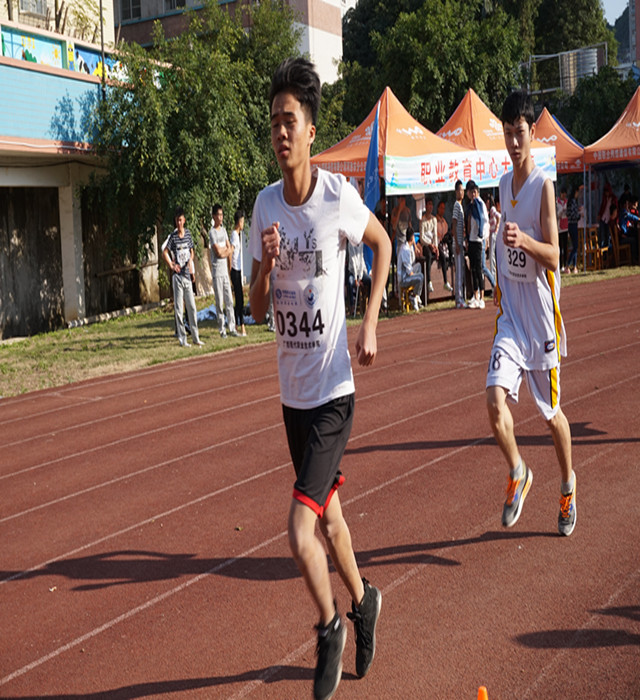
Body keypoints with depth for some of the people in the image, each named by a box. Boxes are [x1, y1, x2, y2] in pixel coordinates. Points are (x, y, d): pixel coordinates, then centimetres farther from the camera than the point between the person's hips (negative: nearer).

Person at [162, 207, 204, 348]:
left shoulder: (188, 233, 8)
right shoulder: (173, 236, -5)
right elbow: (164, 253, -4)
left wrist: (191, 261, 3)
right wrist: (171, 266, -8)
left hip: (187, 274, 5)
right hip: (177, 276, -5)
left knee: (192, 306, 8)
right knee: (179, 308, -1)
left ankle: (195, 337, 16)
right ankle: (182, 339, 3)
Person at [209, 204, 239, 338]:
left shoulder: (223, 230, 14)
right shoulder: (212, 232, -8)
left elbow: (230, 249, 10)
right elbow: (218, 252, -14)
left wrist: (224, 251, -8)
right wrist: (226, 249, 2)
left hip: (225, 270, 7)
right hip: (217, 271, -7)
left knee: (229, 300, 6)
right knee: (219, 302, -2)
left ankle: (232, 328, 10)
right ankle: (221, 329, 3)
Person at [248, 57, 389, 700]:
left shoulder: (339, 196, -13)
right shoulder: (265, 204, 1)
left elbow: (382, 243, 7)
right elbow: (256, 308, 5)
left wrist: (370, 325, -1)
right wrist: (266, 267, -17)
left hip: (333, 390, -5)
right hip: (292, 390, 6)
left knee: (300, 533, -12)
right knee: (327, 514, 20)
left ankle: (331, 627, 15)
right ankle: (361, 602, 44)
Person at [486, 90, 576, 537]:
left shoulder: (544, 185, -11)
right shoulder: (504, 183, 10)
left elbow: (553, 256, -19)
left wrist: (523, 240, -36)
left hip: (542, 315, -4)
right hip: (510, 314, 4)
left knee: (551, 410, 10)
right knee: (496, 400, -13)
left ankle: (568, 484, 34)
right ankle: (518, 474, 12)